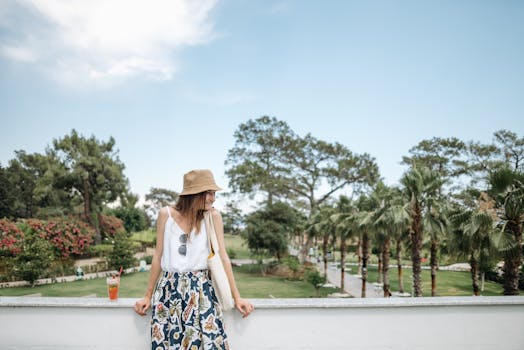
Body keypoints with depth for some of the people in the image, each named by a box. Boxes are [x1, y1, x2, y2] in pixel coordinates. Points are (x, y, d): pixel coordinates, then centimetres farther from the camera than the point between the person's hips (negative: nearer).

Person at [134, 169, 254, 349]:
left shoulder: (213, 216, -4)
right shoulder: (166, 214, -2)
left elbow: (222, 256, -2)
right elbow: (158, 256, 6)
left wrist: (236, 297, -3)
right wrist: (148, 295, 9)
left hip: (200, 289, -1)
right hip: (169, 289, 1)